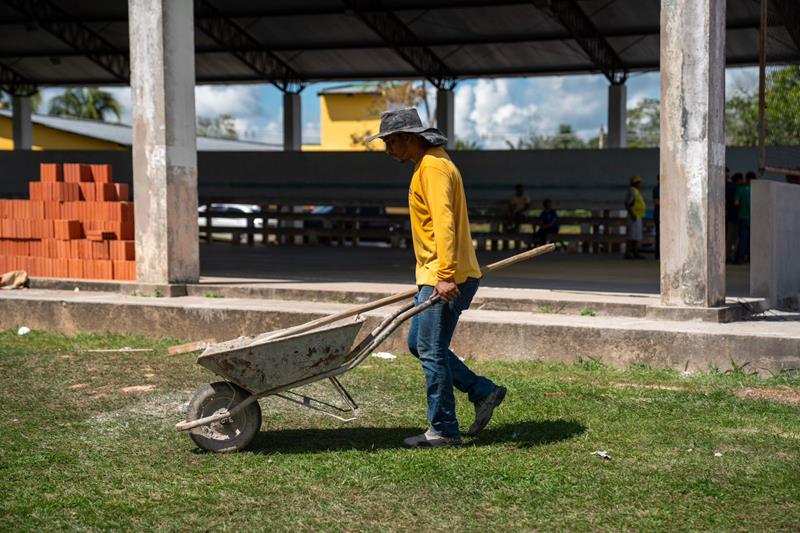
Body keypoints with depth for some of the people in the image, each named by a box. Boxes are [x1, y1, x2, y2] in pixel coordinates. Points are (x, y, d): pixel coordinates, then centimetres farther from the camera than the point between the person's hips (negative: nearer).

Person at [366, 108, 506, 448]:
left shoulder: (433, 168, -15)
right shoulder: (426, 166, 18)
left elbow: (444, 222, -25)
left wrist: (446, 275, -32)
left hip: (446, 280, -11)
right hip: (434, 277, 11)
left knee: (431, 350, -5)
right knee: (418, 344, 15)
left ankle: (443, 430, 3)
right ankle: (483, 392, 19)